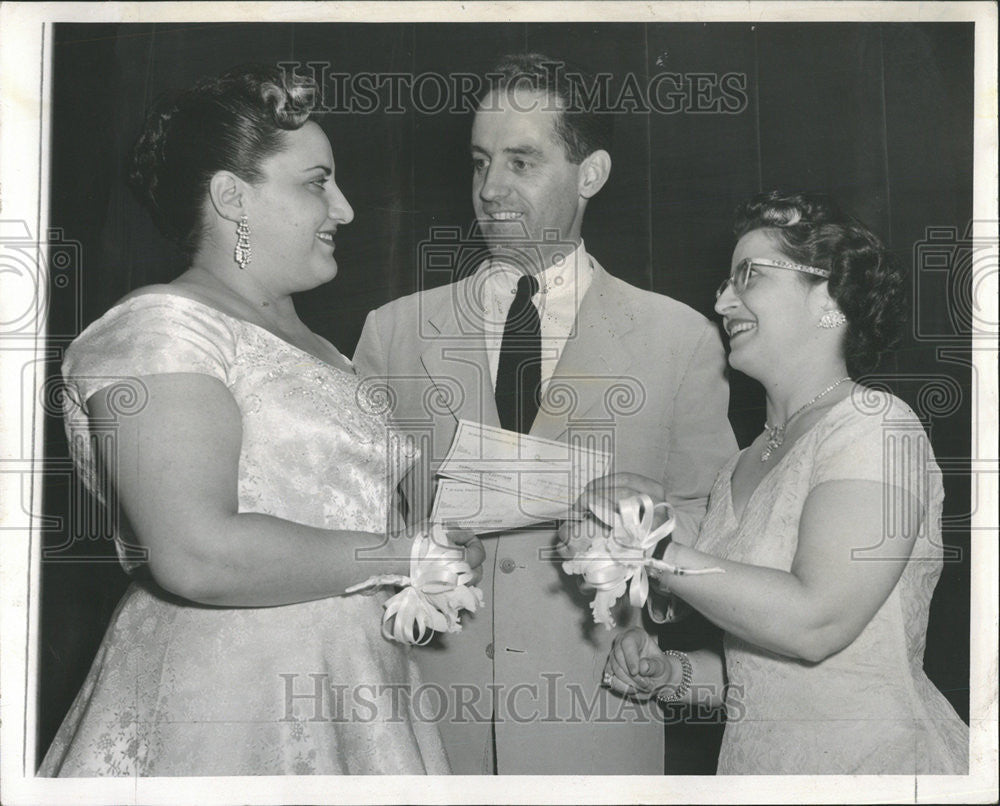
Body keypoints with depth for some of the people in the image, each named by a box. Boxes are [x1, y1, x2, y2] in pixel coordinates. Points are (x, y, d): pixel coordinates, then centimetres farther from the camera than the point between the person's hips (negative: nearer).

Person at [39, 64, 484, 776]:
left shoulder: (314, 348, 14)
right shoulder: (159, 327, -12)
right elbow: (198, 555, -24)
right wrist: (404, 556, -15)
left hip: (347, 701, 8)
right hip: (225, 706, -8)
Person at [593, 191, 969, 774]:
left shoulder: (875, 424, -13)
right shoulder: (742, 469, 9)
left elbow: (815, 622, -24)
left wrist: (656, 551, -20)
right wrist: (672, 674, -1)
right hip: (756, 763, 6)